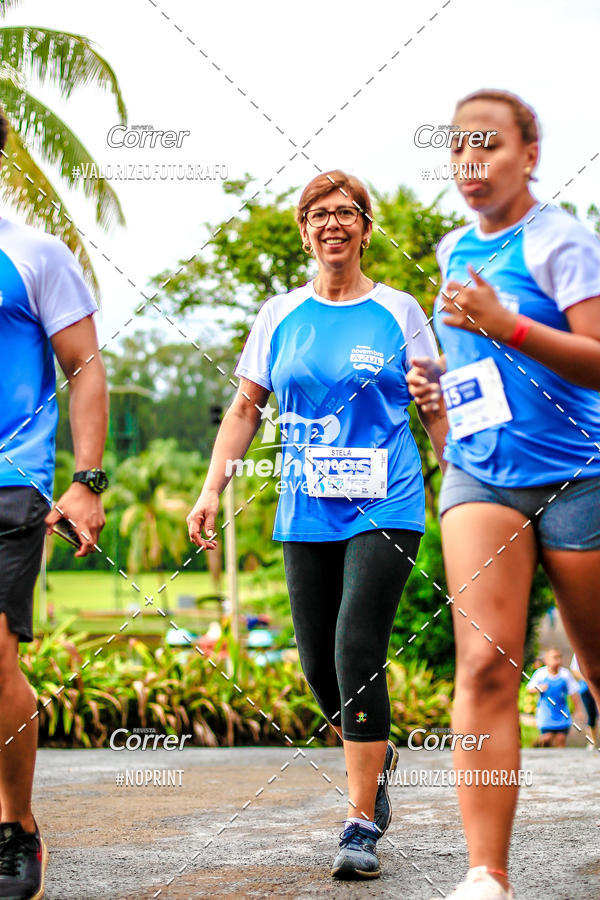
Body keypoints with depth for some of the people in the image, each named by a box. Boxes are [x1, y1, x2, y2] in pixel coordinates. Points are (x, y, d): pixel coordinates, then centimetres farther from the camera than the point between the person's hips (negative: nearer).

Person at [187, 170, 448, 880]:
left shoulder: (399, 311, 3)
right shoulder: (279, 315, 9)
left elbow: (437, 411, 7)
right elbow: (246, 409, 12)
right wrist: (212, 492, 3)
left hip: (385, 508, -3)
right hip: (306, 514, 3)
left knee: (357, 654, -15)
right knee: (319, 665, 6)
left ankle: (362, 821, -6)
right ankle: (376, 754, 36)